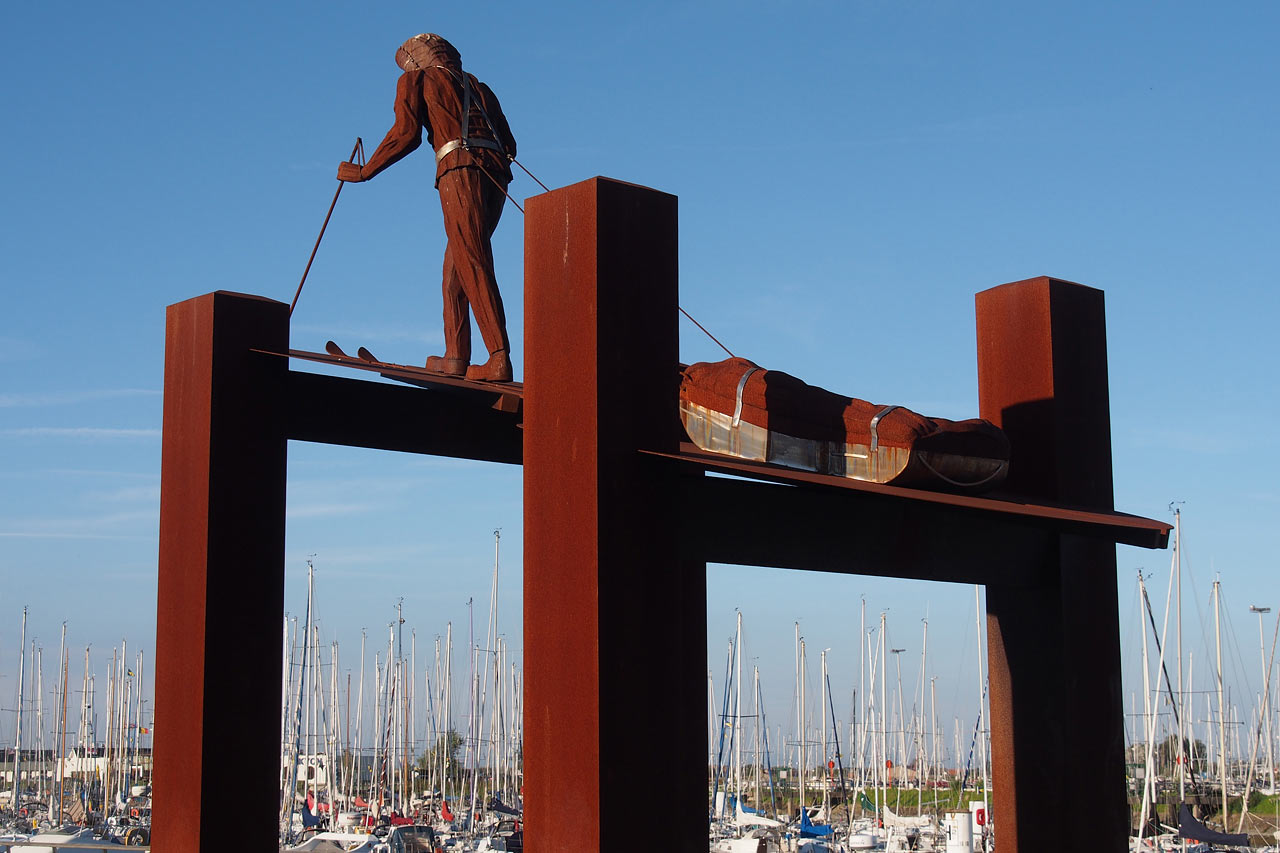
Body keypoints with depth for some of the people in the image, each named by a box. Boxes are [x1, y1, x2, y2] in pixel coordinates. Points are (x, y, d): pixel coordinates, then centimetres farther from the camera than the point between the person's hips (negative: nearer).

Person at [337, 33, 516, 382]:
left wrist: (365, 171, 9)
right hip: (497, 173, 7)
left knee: (473, 265, -14)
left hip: (459, 169, -7)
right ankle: (455, 355, 10)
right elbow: (509, 143, 22)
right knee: (455, 263, 16)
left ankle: (500, 357, -25)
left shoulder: (417, 78, 15)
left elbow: (406, 133, 1)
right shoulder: (478, 86, 31)